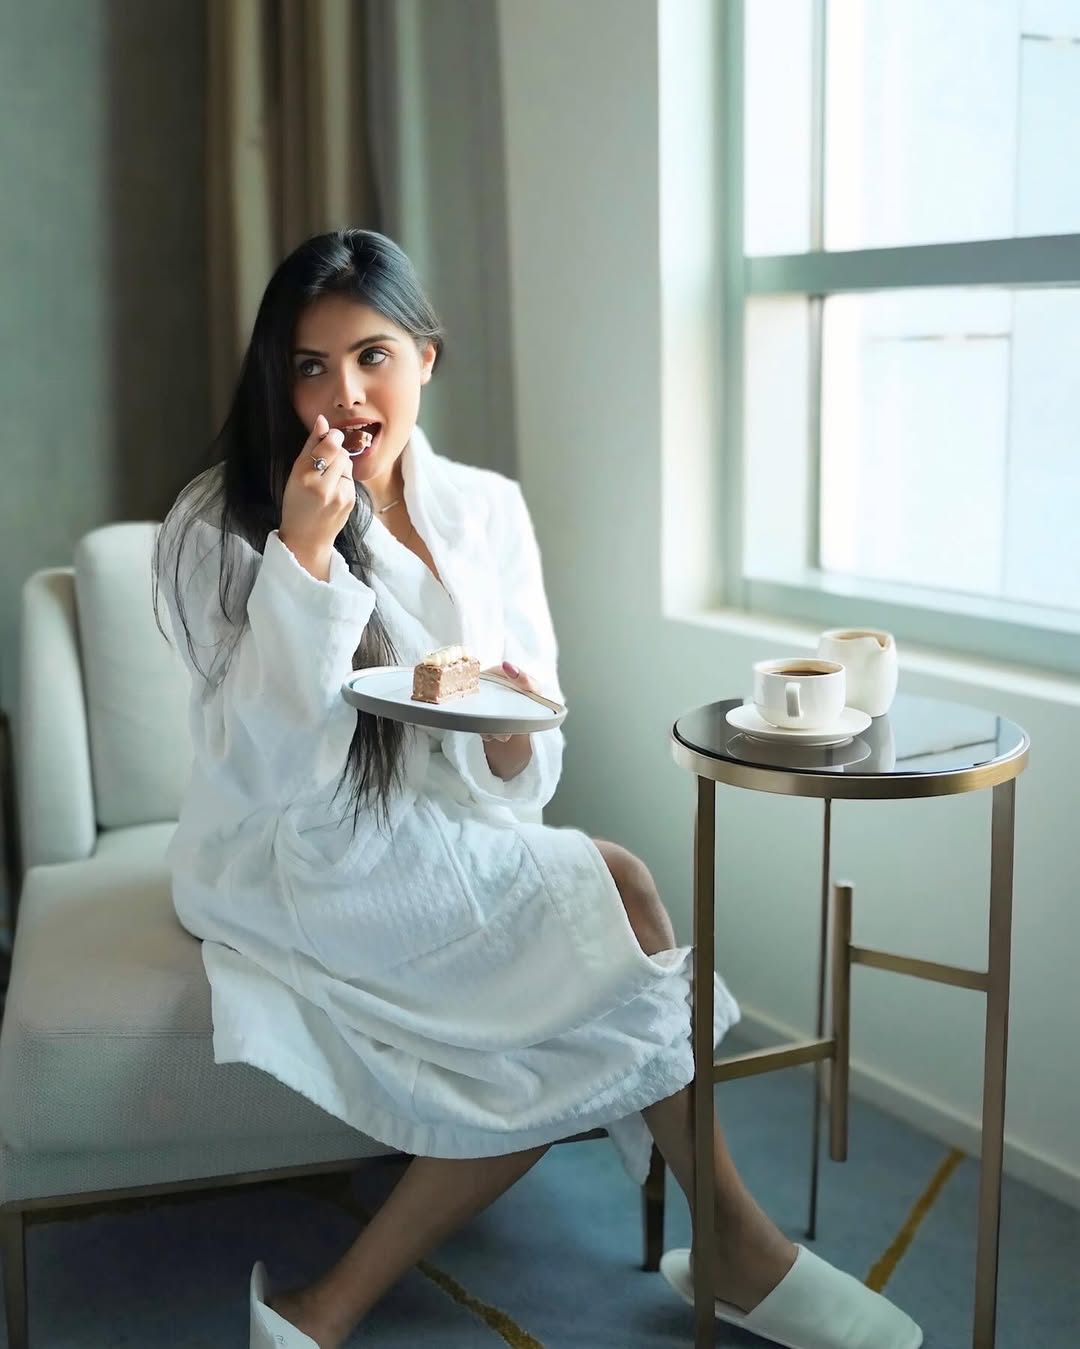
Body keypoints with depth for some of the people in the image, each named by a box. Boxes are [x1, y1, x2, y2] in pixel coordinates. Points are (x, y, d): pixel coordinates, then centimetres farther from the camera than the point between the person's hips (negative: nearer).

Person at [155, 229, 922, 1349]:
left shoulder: (487, 511, 1)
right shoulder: (220, 530, -11)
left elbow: (518, 784, 2)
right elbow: (260, 771, -21)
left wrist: (514, 736, -22)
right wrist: (305, 554, -28)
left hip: (445, 849, 5)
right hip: (289, 870, -5)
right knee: (613, 891, -20)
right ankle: (737, 1248, -2)